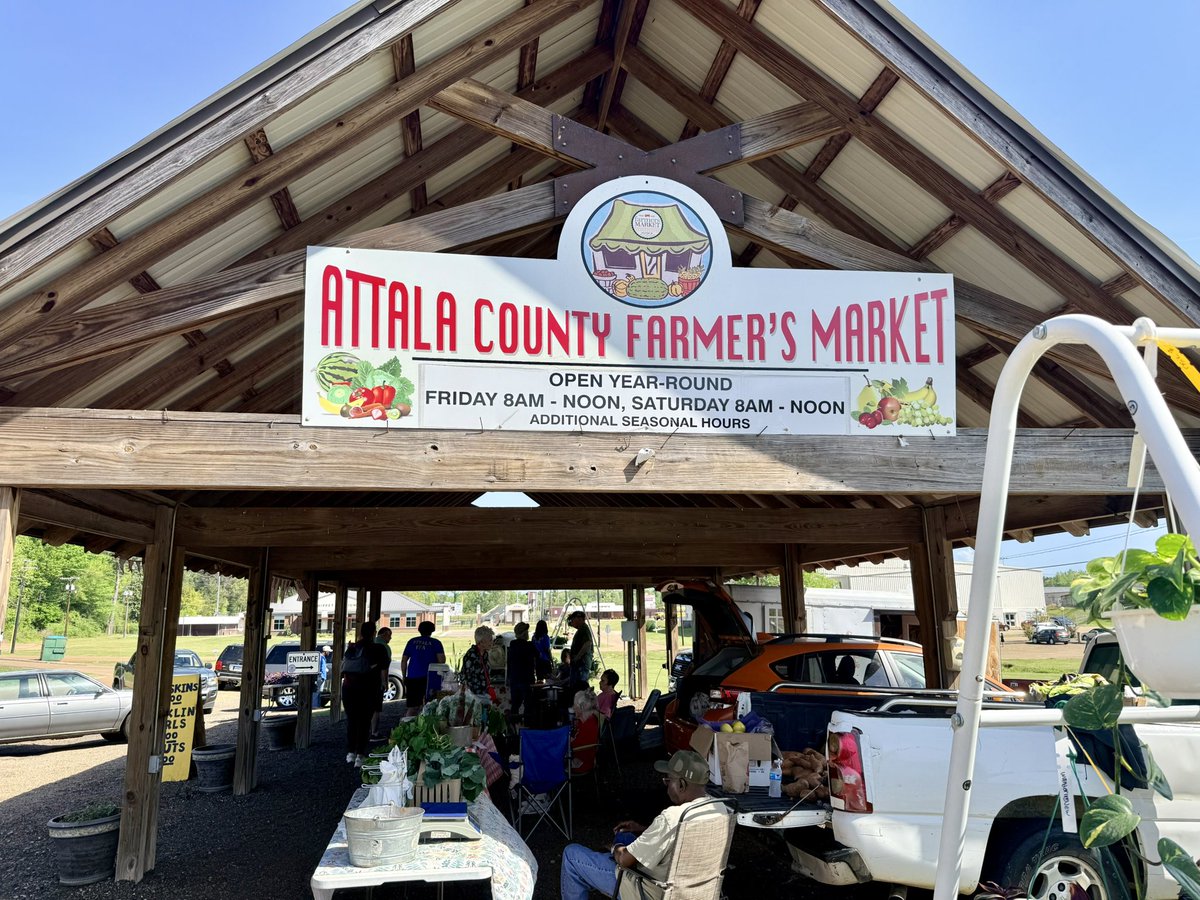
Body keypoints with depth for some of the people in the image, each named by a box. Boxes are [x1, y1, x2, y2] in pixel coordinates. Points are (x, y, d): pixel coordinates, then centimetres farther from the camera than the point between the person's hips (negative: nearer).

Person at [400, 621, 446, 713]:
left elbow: (404, 661, 10)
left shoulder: (412, 641, 11)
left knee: (413, 707, 8)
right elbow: (442, 659, -9)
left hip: (412, 677, 3)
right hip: (429, 678, -3)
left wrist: (404, 677, 17)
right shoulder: (436, 643, 3)